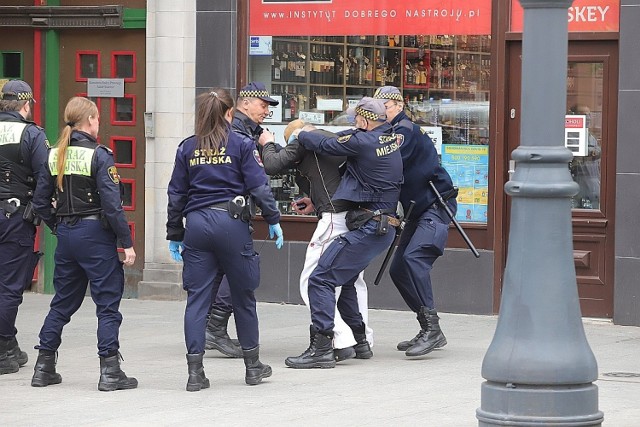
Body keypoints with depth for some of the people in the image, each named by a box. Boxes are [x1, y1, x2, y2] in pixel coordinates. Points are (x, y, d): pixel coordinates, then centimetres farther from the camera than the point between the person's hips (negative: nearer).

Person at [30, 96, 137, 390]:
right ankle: (110, 371, -2)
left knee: (63, 301, 16)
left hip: (66, 234, 6)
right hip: (96, 234, -6)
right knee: (108, 302, 1)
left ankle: (44, 368, 18)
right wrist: (127, 243, -12)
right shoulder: (99, 155, -13)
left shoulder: (55, 156, 6)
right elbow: (112, 204, -17)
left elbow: (40, 203, 8)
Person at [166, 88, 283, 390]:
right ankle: (253, 366, 21)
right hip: (231, 223, -2)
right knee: (243, 296, 11)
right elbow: (259, 186, -4)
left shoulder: (187, 148, 8)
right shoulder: (241, 144, 0)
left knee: (197, 298, 2)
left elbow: (176, 193, 9)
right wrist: (273, 220, 5)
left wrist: (174, 234, 16)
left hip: (196, 224, 2)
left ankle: (195, 372, -3)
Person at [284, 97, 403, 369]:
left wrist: (301, 134, 16)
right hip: (385, 226, 10)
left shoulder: (363, 142, -14)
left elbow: (326, 145, -4)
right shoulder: (394, 140, 11)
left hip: (367, 227, -9)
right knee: (344, 280, 23)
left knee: (321, 279, -10)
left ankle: (321, 348, -17)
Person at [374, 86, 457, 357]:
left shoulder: (406, 131, -14)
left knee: (414, 257, -27)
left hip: (437, 205, -10)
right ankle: (430, 331, 13)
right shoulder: (392, 132, 16)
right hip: (418, 211, 10)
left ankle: (432, 329, -28)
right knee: (398, 270, 7)